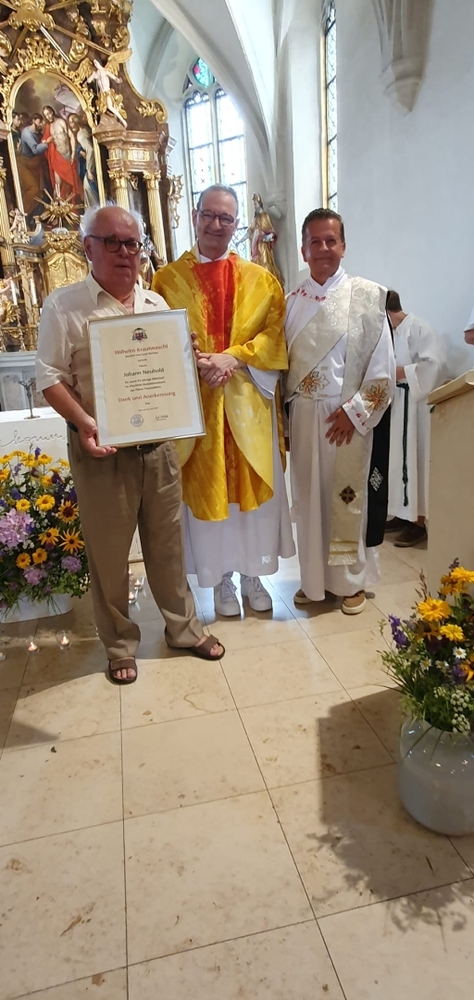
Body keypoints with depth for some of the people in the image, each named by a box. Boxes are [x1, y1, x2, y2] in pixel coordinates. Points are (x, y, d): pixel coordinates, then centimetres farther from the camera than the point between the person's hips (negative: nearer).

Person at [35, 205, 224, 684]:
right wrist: (82, 422, -20)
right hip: (102, 450, -3)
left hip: (158, 445, 4)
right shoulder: (64, 305, -2)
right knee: (109, 553, 8)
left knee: (167, 543, 14)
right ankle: (120, 644, 28)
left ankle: (183, 627, 32)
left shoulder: (156, 305, 13)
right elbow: (50, 377, -5)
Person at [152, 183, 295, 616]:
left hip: (249, 402, 2)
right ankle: (222, 580, 21)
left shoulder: (260, 279, 9)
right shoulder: (168, 279, 5)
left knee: (254, 488, 6)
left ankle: (253, 574, 24)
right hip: (196, 401, -1)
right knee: (208, 490, 4)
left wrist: (233, 357, -16)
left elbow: (275, 337, 0)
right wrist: (199, 364, -18)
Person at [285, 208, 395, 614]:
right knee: (309, 496, 9)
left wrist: (354, 410, -12)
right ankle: (314, 579, 25)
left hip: (348, 415, -3)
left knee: (348, 496, 5)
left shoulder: (368, 296, -3)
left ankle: (352, 580, 22)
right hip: (303, 414, 3)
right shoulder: (293, 301, 8)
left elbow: (382, 364, -6)